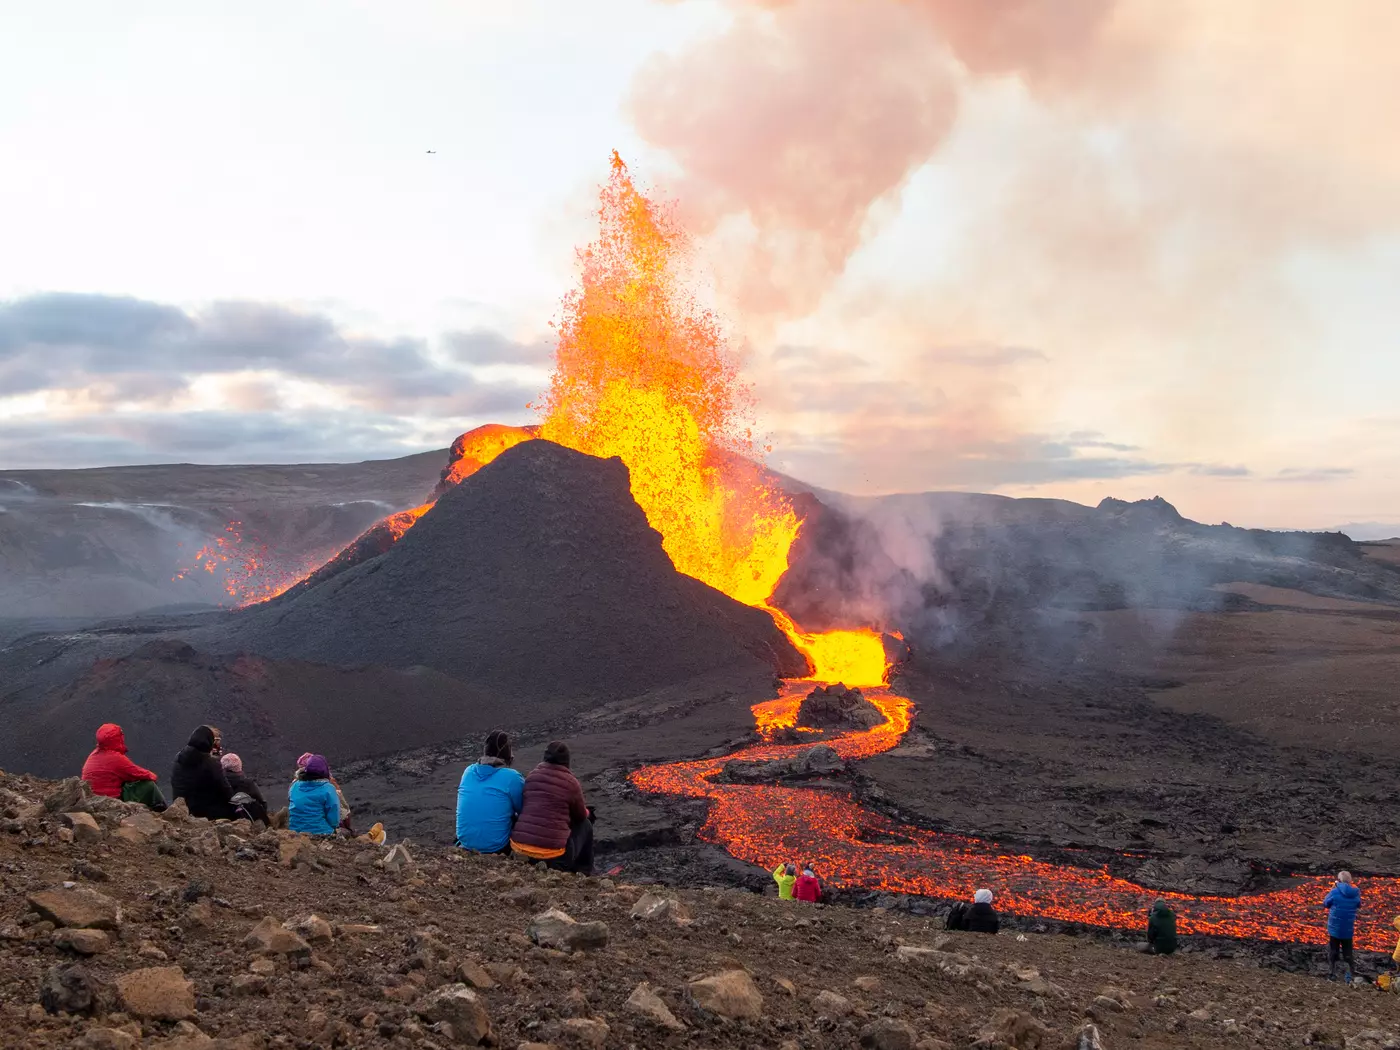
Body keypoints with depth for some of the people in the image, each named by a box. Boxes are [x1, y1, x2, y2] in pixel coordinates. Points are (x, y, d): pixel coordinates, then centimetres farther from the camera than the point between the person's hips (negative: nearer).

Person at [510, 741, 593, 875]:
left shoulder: (532, 775, 8)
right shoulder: (571, 782, -4)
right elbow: (581, 816, 11)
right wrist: (587, 813, 37)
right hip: (552, 851, -5)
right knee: (585, 825, 22)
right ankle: (583, 871, 27)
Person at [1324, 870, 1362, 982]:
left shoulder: (1335, 892, -18)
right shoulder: (1356, 893, -7)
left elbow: (1325, 904, -2)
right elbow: (1358, 906, 12)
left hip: (1334, 928, -2)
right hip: (1348, 930, 2)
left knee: (1333, 953, 13)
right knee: (1348, 954, 12)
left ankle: (1331, 975, 16)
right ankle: (1349, 977, 8)